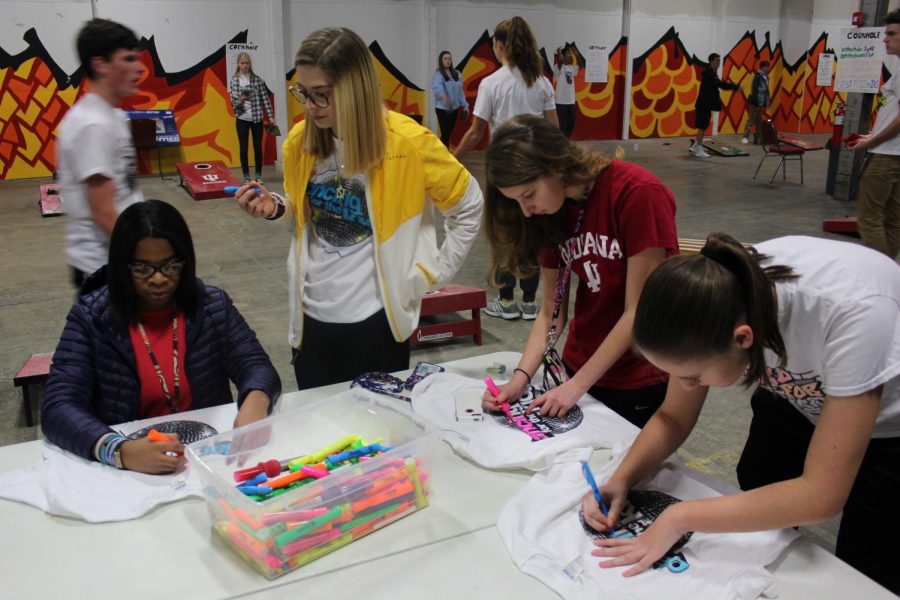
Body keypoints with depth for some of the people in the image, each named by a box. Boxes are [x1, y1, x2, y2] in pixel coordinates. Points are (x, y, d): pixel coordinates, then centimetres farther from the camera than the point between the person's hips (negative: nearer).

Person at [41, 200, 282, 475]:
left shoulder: (213, 305, 1)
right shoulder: (91, 317, -5)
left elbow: (257, 366, -2)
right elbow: (58, 409, -12)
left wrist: (255, 401, -26)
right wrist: (120, 452, -31)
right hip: (127, 471, 0)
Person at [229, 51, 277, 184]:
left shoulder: (257, 79, 0)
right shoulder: (233, 81, -1)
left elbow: (265, 98, 2)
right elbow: (233, 102, -2)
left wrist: (271, 116, -2)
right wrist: (241, 100, -23)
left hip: (257, 118, 0)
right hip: (242, 119, 0)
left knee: (258, 147, 5)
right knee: (243, 148, 4)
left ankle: (258, 175, 15)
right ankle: (246, 176, 12)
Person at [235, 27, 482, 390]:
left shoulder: (406, 141, -13)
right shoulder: (300, 140, -1)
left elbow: (469, 208, -1)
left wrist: (433, 274, -3)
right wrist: (274, 208, -5)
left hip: (374, 319, -4)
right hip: (312, 316, 4)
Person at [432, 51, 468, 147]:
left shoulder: (457, 74, 9)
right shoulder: (438, 74, -11)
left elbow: (460, 91, 12)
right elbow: (437, 87, -31)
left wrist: (465, 106, 7)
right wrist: (443, 96, -52)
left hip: (454, 108, 6)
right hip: (442, 108, -6)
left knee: (449, 133, 13)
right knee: (445, 134, -6)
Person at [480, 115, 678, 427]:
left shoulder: (639, 193, -22)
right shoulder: (550, 212, -3)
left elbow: (639, 312, -20)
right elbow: (551, 310, -1)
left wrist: (578, 384, -18)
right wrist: (521, 377, -14)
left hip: (643, 381, -5)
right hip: (577, 369, 5)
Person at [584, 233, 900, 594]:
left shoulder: (851, 312, -43)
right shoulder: (717, 296, -28)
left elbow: (823, 494, -36)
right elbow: (674, 418, -13)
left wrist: (679, 518, -36)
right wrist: (620, 480, -29)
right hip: (798, 400, 4)